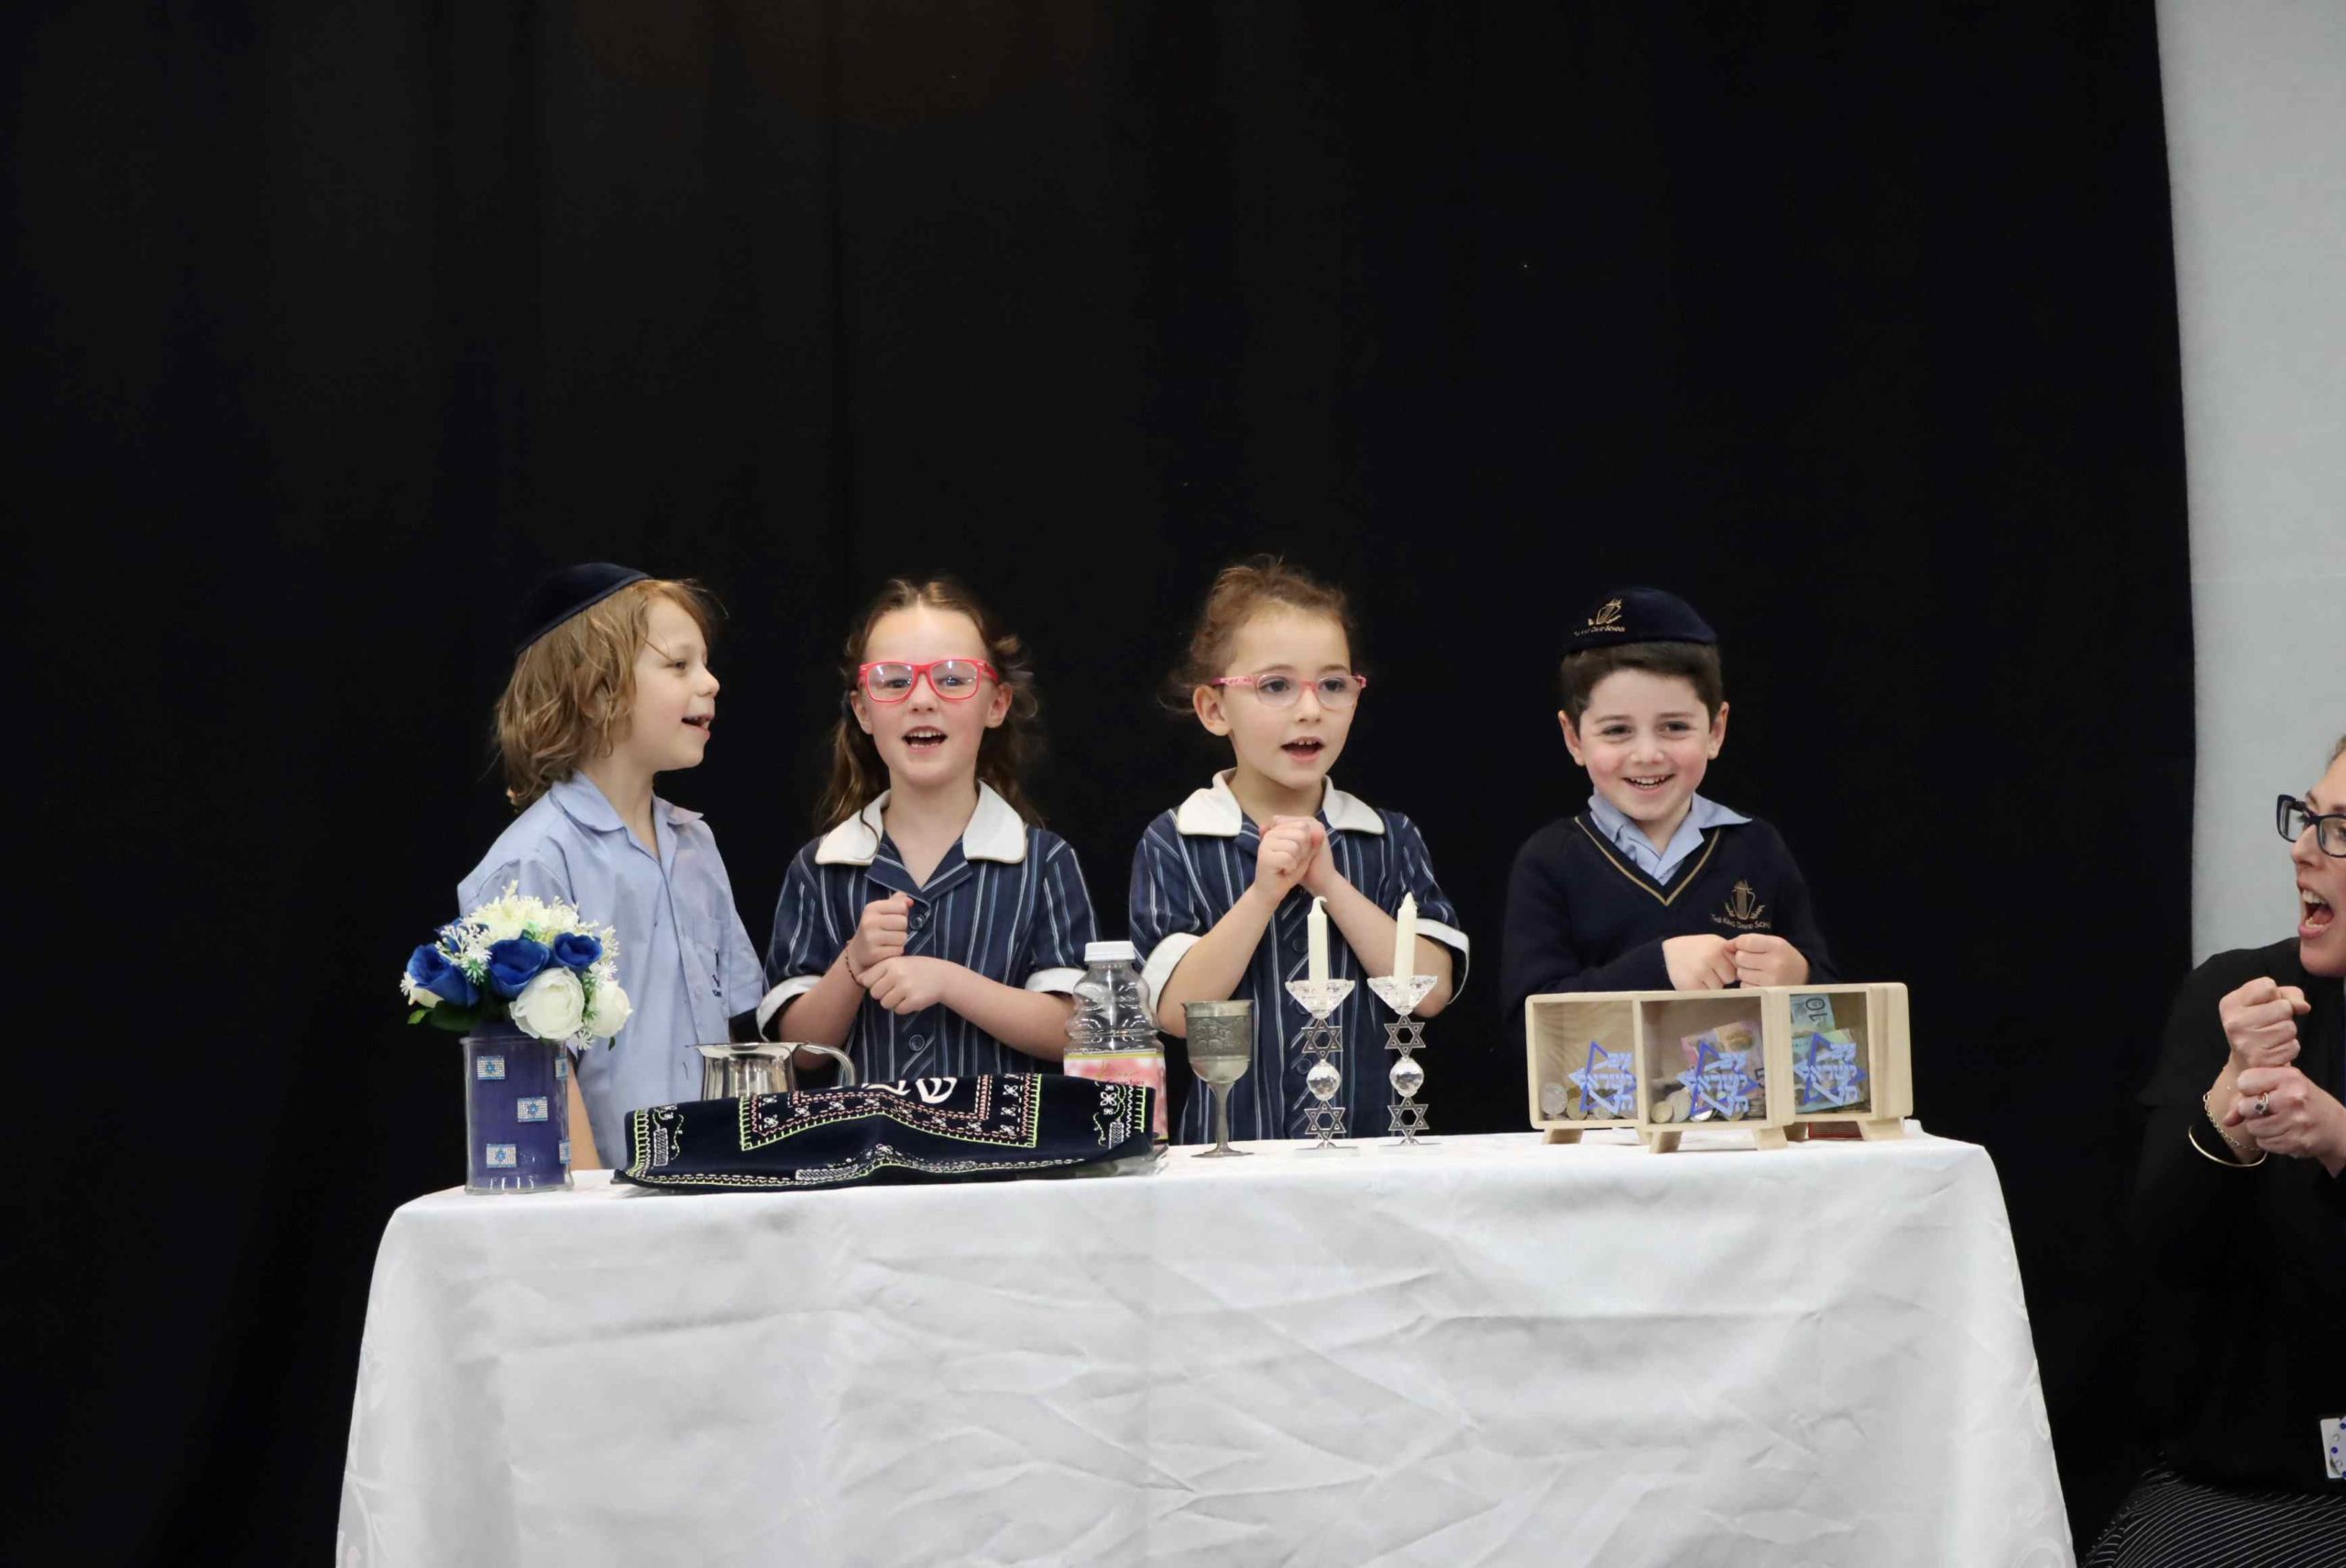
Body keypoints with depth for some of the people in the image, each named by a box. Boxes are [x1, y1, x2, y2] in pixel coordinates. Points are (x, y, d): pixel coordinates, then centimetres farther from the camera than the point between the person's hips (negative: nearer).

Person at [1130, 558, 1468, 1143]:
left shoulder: (1390, 839, 11)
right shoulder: (1173, 845, 3)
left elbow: (1430, 990, 0)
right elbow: (1176, 1012, -5)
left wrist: (1330, 884, -8)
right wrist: (1263, 894, -13)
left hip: (1370, 1134, 2)